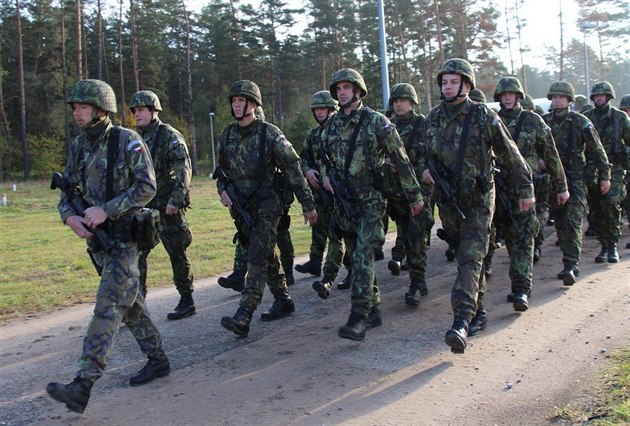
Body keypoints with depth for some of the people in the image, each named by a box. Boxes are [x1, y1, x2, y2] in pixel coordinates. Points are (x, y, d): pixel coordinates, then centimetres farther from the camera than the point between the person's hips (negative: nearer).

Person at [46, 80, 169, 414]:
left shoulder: (127, 141, -10)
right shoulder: (78, 147, 9)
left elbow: (147, 186, -15)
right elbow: (68, 191, 13)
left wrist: (107, 210, -21)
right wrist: (70, 216, -8)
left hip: (125, 237, -7)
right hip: (98, 238, 7)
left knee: (108, 306, -12)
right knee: (130, 303, 14)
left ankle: (83, 385, -16)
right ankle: (157, 360, 28)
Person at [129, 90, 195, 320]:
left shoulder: (170, 135, -8)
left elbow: (184, 170, -15)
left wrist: (175, 200, -21)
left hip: (168, 207, -7)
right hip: (143, 207, 7)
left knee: (177, 255, 2)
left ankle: (187, 302, 14)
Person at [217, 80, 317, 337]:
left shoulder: (270, 134, -10)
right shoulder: (227, 136, 8)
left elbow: (293, 168, -8)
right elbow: (222, 169, 19)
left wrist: (307, 204, -7)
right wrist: (223, 190, -2)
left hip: (266, 207, -6)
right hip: (241, 208, 6)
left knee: (257, 259, -12)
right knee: (267, 257, 15)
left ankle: (243, 317, -16)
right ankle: (283, 301, 29)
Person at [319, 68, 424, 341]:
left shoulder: (376, 121, -7)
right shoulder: (332, 124, 9)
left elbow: (400, 159, -5)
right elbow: (323, 154, 24)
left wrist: (414, 195, -3)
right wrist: (325, 174, 2)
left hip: (371, 199, -6)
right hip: (343, 200, 6)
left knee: (363, 255, -16)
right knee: (356, 255, 11)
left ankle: (359, 318, -16)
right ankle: (373, 310, 23)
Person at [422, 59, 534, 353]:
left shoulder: (484, 116, -9)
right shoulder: (433, 118, 6)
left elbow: (511, 154, -3)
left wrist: (526, 190, -2)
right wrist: (427, 169, 0)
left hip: (478, 200, -5)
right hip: (447, 200, 5)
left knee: (469, 259, -14)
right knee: (464, 255, 16)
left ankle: (461, 322, -22)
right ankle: (478, 305, 33)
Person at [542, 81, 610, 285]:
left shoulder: (580, 122, -3)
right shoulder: (544, 122, 6)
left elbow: (597, 150, 2)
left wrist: (605, 176, 2)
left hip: (576, 179, -4)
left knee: (573, 223, -13)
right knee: (560, 224, 9)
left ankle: (570, 266, -16)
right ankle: (571, 264, 21)